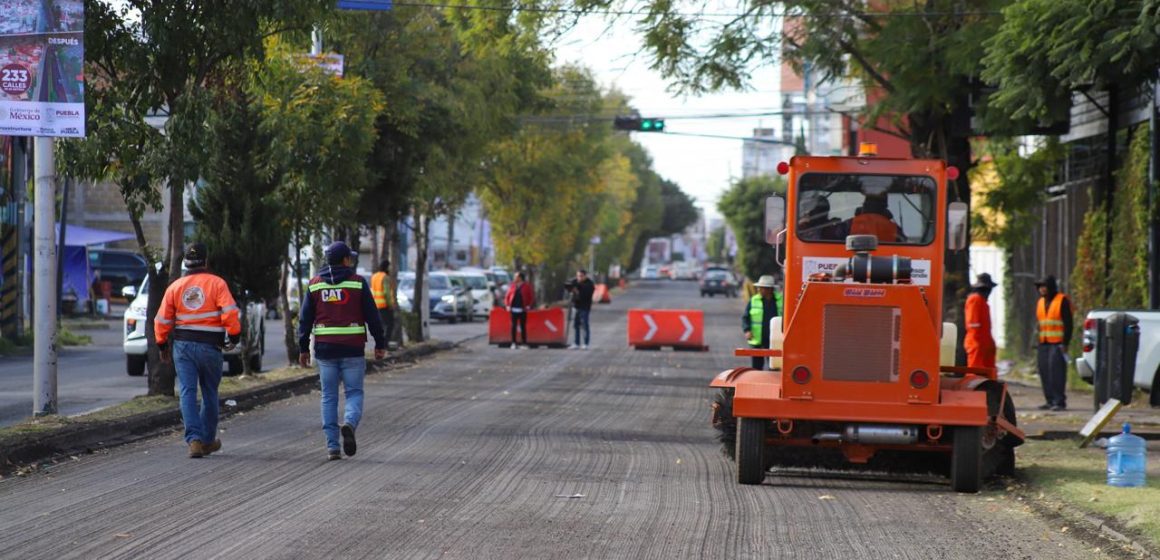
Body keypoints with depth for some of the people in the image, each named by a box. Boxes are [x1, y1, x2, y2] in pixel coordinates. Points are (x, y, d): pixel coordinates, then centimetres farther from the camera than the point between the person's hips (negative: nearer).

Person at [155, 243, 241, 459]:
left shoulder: (175, 287, 5)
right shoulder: (217, 283, -4)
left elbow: (162, 320, 6)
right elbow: (229, 312, -15)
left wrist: (163, 345, 18)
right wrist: (234, 336, -3)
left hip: (182, 345, 1)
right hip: (209, 347, -1)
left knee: (187, 392, -2)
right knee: (209, 394, 13)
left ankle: (194, 440, -16)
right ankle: (208, 441, 22)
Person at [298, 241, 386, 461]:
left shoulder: (315, 284, 5)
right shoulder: (358, 282, -2)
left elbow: (305, 319, 5)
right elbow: (372, 316, -3)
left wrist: (303, 349, 10)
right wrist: (380, 344, 5)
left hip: (324, 349, 2)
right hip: (353, 349, -2)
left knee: (329, 397, 8)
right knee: (354, 393, 7)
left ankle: (332, 447, 3)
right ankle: (349, 423, -24)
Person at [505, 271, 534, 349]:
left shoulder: (527, 286, 2)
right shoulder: (512, 286, 8)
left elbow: (532, 297, 4)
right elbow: (507, 297, 13)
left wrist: (529, 306, -6)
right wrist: (507, 305, 1)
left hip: (522, 310, -2)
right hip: (514, 309, 2)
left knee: (523, 327, 1)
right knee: (513, 326, 0)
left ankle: (524, 343, 6)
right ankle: (514, 343, 5)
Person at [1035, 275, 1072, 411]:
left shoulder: (1062, 301, -5)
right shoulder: (1041, 302, 17)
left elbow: (1068, 323, -8)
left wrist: (1065, 343, -13)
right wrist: (1038, 341, 14)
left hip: (1057, 344, -7)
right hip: (1044, 344, 7)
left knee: (1056, 372, -12)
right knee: (1045, 372, 4)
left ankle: (1059, 402, -12)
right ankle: (1050, 401, 11)